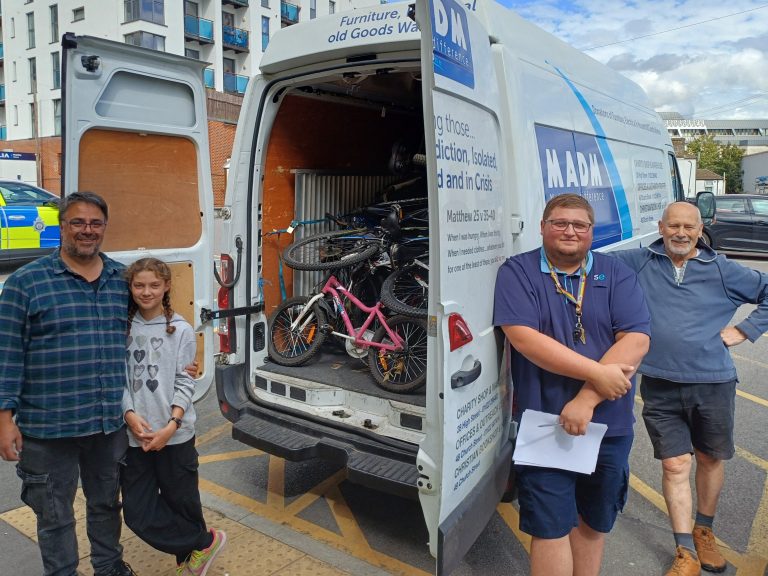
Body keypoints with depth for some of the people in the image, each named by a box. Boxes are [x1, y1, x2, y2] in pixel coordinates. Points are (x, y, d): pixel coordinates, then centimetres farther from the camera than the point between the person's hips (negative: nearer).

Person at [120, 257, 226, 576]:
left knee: (181, 501, 8)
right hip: (134, 436, 3)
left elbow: (184, 383, -5)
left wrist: (171, 425, -15)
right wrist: (130, 415, -13)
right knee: (138, 512, 5)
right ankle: (203, 543, 23)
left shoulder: (181, 330, -3)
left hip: (175, 436, -3)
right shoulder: (124, 328, 3)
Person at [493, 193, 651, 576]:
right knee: (550, 527, 5)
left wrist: (587, 399, -19)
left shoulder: (616, 275, 3)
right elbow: (524, 337, -17)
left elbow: (636, 340, -9)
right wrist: (597, 373, -19)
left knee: (594, 521, 20)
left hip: (609, 425, 3)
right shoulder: (517, 272, -4)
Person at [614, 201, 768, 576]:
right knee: (675, 465, 2)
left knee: (711, 459, 16)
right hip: (660, 387, -1)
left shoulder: (723, 271, 2)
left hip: (714, 384, 2)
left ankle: (704, 532, 40)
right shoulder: (639, 263, -1)